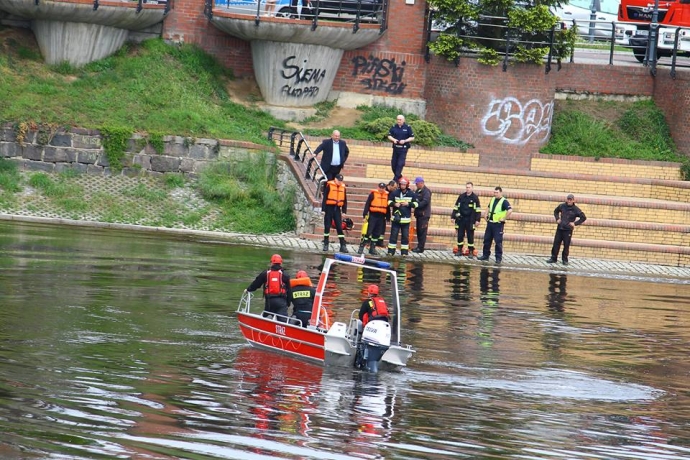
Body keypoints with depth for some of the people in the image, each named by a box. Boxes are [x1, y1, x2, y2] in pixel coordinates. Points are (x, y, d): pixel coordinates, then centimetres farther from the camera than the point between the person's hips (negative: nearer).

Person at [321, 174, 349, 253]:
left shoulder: (343, 187, 7)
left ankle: (343, 245, -1)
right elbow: (325, 198, -6)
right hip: (329, 208, -3)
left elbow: (345, 201, 12)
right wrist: (323, 210, -10)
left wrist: (344, 211, 6)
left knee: (340, 228, 0)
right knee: (327, 227, 1)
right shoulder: (329, 185, -5)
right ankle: (325, 244, 9)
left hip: (337, 209, 3)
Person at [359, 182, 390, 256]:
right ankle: (361, 247, -2)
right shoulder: (373, 194, -3)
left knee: (377, 234, 8)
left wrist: (388, 217, 14)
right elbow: (367, 204, -5)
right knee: (368, 232, -7)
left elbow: (388, 207, 15)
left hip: (381, 217, 4)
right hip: (373, 215, -4)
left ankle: (372, 248, 15)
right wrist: (365, 214, -11)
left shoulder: (387, 195, 9)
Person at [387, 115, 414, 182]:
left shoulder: (407, 127, -2)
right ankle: (398, 176, 28)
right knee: (393, 164, 7)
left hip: (403, 148, -4)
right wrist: (393, 139, -9)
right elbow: (389, 136, 12)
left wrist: (405, 141, -14)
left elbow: (412, 138, 1)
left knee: (400, 164, -11)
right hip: (395, 148, 4)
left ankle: (396, 178, -9)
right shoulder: (394, 127, 5)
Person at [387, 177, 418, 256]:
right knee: (394, 234, 1)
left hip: (406, 218, 0)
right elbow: (389, 201, 6)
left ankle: (404, 252, 12)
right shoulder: (395, 193, -1)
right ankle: (391, 251, 7)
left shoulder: (411, 194, 1)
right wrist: (394, 204, -13)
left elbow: (415, 203, 4)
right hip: (396, 217, 0)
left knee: (405, 236, 5)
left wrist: (408, 204, -13)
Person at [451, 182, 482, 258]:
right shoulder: (461, 196, 7)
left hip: (470, 220, -3)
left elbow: (478, 210, -1)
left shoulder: (475, 198, -1)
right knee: (460, 235, 4)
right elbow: (456, 207, 11)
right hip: (461, 219, 3)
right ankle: (459, 250, 13)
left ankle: (471, 252, 5)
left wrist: (478, 220, -7)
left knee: (470, 236, 0)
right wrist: (453, 217, 5)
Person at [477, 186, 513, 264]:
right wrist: (486, 215, 16)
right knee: (487, 240, 10)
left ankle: (498, 258, 0)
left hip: (498, 224, -7)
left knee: (498, 241, -5)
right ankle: (485, 255, 20)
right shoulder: (492, 200, 12)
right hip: (490, 223, 7)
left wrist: (504, 219, -19)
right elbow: (489, 208, 30)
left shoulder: (504, 201, -10)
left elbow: (510, 210, -23)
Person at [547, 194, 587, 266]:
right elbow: (556, 211, 23)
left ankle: (565, 260, 11)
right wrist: (557, 218, 7)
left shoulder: (576, 209, -6)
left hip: (568, 230, -3)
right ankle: (553, 258, 12)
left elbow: (583, 218, -1)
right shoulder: (562, 206, 3)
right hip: (560, 228, 3)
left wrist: (575, 223, -7)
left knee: (566, 245, 1)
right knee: (556, 243, 3)